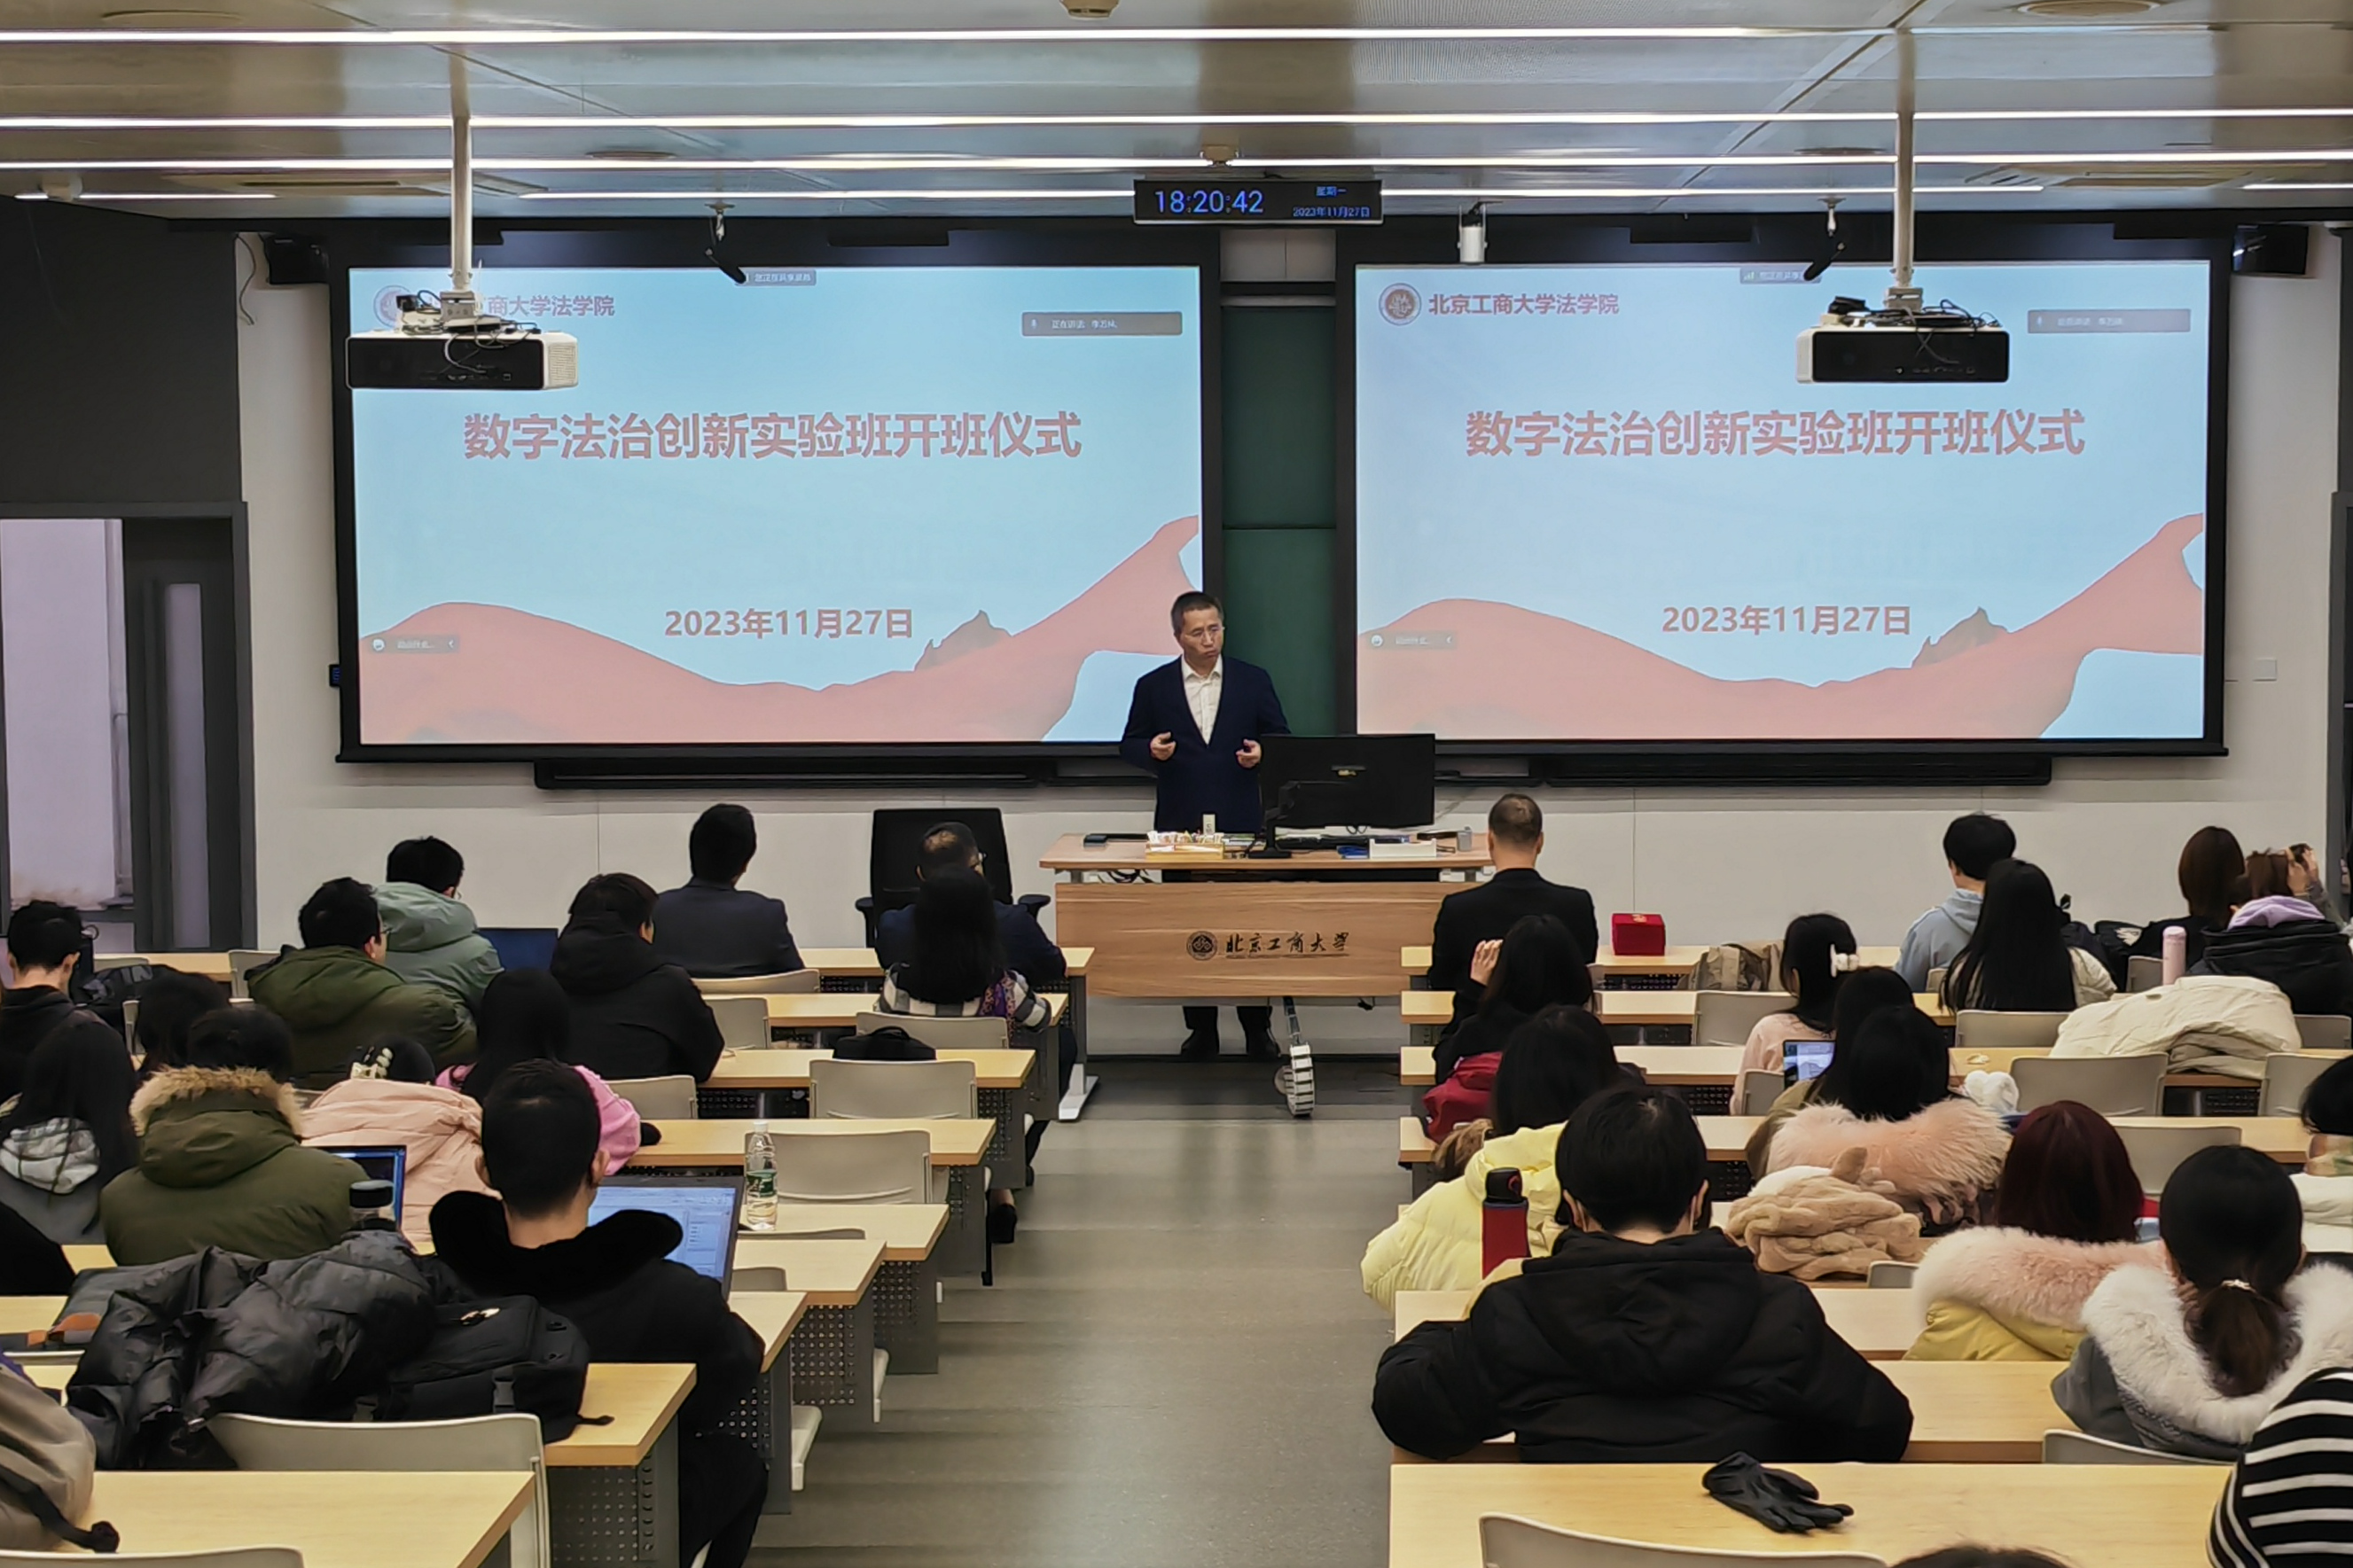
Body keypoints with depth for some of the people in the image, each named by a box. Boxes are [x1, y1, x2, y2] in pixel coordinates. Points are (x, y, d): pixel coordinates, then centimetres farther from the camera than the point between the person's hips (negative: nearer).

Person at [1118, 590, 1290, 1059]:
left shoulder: (1254, 681, 6)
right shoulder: (1153, 686, 5)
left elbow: (1282, 737, 10)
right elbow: (1130, 744, 9)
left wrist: (1262, 753, -12)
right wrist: (1152, 750, -13)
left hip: (1242, 824, 0)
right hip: (1181, 824, 0)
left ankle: (1257, 1027, 10)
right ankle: (1200, 1028, 14)